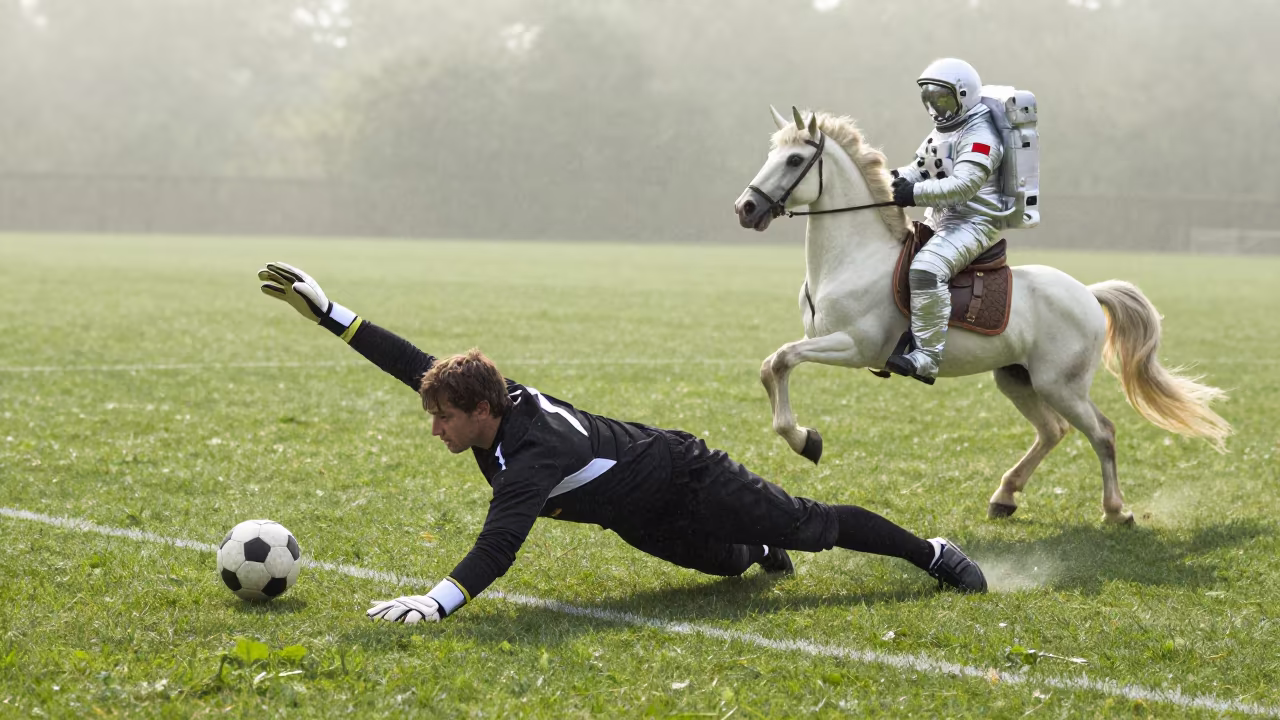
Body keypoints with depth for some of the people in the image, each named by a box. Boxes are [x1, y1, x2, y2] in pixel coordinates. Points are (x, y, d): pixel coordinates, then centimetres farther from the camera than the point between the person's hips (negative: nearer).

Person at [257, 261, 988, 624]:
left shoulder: (531, 454, -40)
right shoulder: (495, 400, -17)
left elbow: (497, 548, -54)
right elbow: (414, 363, -11)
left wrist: (437, 602, -67)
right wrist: (328, 314, -14)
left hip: (685, 481, -7)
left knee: (808, 525, 8)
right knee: (721, 558, 32)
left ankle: (931, 555, 23)